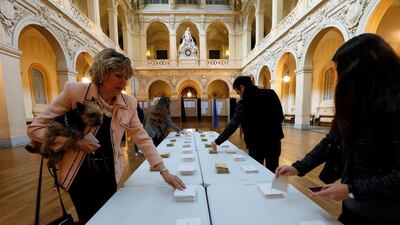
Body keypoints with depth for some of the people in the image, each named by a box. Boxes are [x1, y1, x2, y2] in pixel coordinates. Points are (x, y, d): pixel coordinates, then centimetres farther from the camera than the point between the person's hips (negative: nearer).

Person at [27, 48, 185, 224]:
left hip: (109, 173, 3)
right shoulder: (74, 91, -16)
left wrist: (163, 171, -14)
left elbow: (142, 138, -8)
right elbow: (35, 128, -8)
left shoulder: (128, 103, -9)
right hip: (80, 173, -2)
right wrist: (75, 142, -22)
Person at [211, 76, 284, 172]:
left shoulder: (244, 103, -15)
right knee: (273, 173, 19)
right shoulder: (271, 94, 0)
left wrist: (217, 141, -12)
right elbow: (281, 117, 6)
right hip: (274, 141, 5)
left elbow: (232, 125, -19)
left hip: (257, 144, -5)